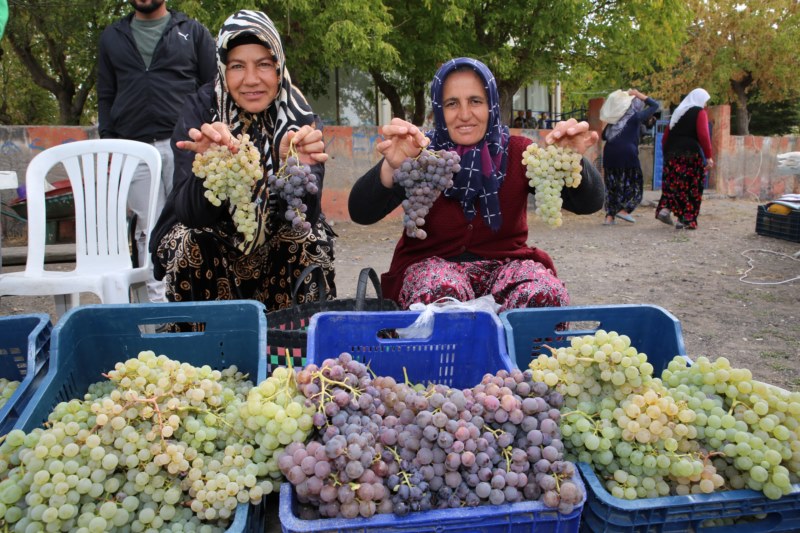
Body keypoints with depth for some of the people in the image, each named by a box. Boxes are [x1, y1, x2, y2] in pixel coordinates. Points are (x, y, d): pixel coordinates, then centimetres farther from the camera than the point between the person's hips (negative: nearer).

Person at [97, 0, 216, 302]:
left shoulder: (193, 32, 12)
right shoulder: (112, 37, 19)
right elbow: (106, 96, 18)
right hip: (135, 150, 2)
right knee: (149, 231, 1)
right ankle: (157, 301, 7)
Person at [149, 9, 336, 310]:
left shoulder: (298, 115, -13)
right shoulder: (200, 109, -15)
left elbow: (305, 216, -23)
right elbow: (191, 213, -25)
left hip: (277, 244, 1)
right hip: (210, 240, 0)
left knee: (307, 247, -28)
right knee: (194, 248, -30)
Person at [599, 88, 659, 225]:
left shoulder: (615, 118, 16)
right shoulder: (636, 116, 2)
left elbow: (604, 136, 20)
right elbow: (655, 105, 12)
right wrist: (640, 95, 15)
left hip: (609, 152, 5)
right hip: (627, 153, -5)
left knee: (612, 185, 8)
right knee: (634, 183, 8)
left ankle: (610, 216, 3)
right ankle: (623, 210, -6)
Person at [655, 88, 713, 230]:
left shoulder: (678, 112, 20)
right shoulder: (700, 112, 0)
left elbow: (666, 135, 18)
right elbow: (703, 135, -11)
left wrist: (666, 152, 23)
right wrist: (709, 156, -11)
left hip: (672, 153, 6)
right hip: (691, 154, -6)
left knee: (673, 184, 11)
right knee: (691, 187, 1)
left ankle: (665, 208, -10)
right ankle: (686, 220, 0)